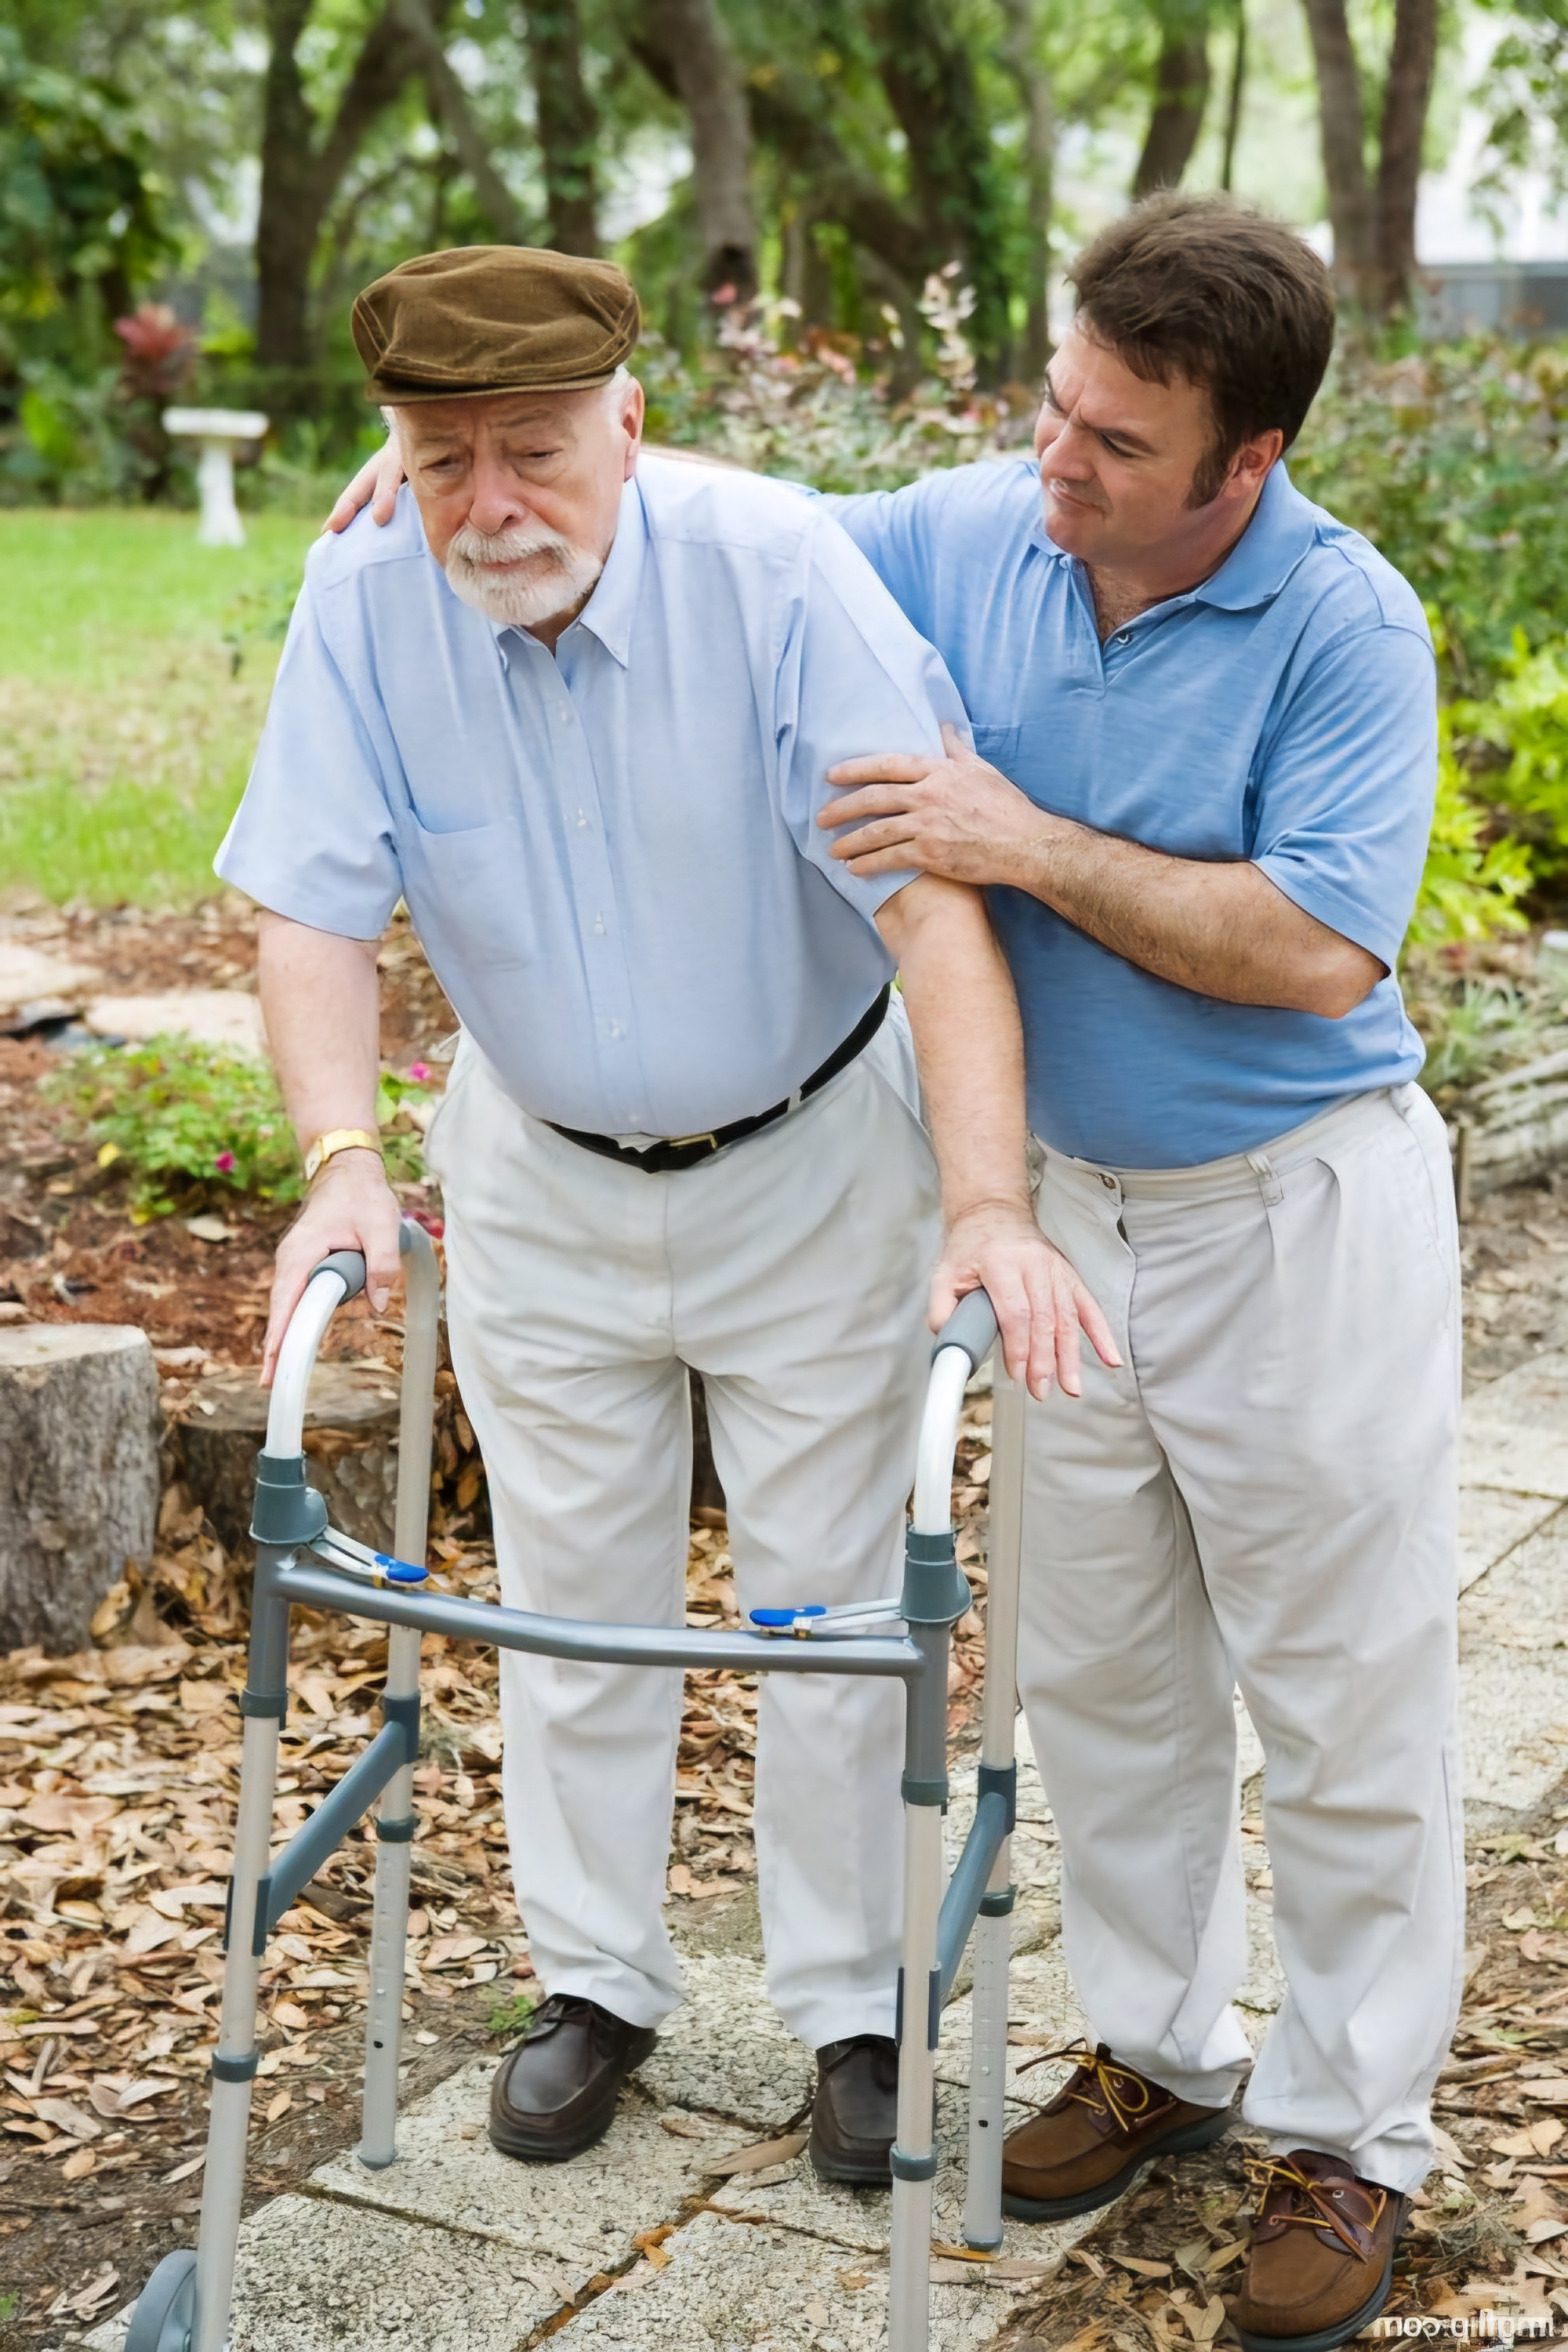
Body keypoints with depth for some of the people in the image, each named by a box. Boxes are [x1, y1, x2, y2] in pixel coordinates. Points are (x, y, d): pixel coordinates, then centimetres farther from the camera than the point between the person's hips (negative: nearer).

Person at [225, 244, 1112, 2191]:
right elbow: (317, 914, -15)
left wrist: (991, 1204, -41)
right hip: (541, 1174, 3)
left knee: (836, 1604, 8)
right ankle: (596, 1983, 33)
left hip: (811, 1160, -2)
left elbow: (933, 902, -31)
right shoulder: (363, 604, -16)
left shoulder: (774, 570, -25)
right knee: (571, 1596, 14)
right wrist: (343, 1159, -33)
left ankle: (857, 2006, 27)